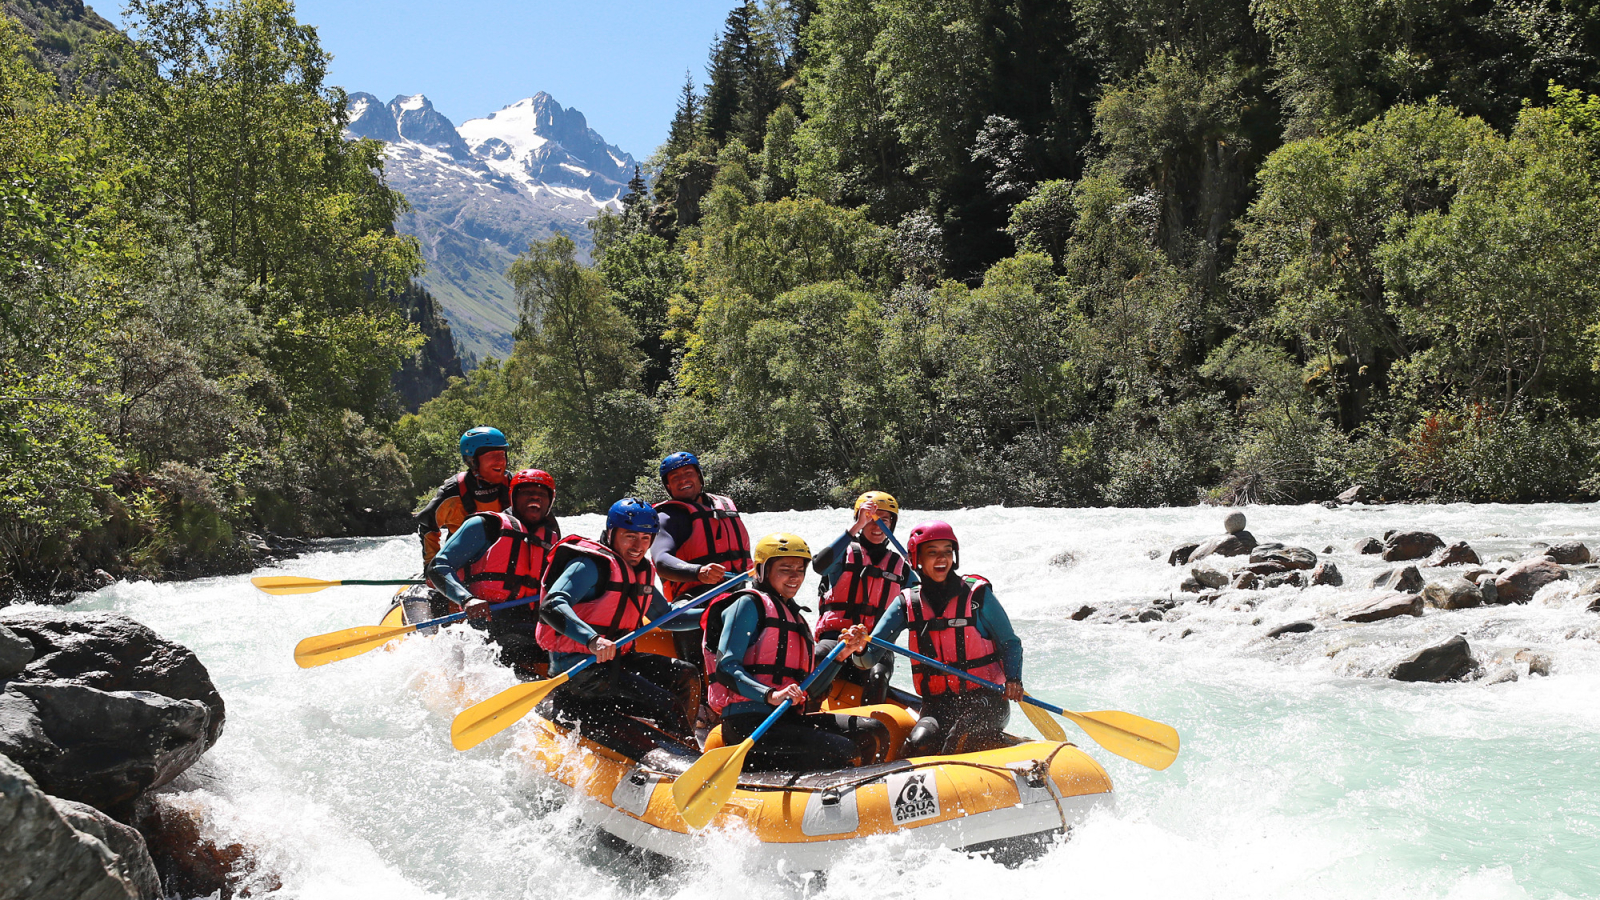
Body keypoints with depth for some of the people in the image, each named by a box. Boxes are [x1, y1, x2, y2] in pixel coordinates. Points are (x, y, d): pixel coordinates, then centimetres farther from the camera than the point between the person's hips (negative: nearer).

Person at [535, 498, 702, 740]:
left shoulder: (640, 572, 13)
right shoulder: (590, 565, -14)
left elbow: (664, 617, 27)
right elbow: (552, 607, -29)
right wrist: (592, 639, -44)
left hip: (616, 660, 9)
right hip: (579, 667, -9)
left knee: (686, 676, 4)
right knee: (666, 704, -20)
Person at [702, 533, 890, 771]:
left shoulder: (796, 618, 26)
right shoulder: (749, 604, 1)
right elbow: (726, 667, -12)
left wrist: (843, 653, 10)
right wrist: (771, 695, -26)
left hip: (788, 718, 8)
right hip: (748, 721, -8)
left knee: (873, 733, -7)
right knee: (842, 751, -24)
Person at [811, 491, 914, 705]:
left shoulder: (900, 566, 17)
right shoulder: (845, 553, 8)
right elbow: (820, 566, -16)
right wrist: (856, 526, -19)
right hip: (835, 635, -2)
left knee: (877, 677, -32)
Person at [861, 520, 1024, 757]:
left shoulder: (976, 593, -1)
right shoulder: (907, 604, 5)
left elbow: (1010, 643, 6)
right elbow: (871, 656, -2)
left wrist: (1013, 680, -14)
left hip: (986, 698, -2)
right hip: (937, 704, 2)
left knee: (961, 739, -32)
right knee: (920, 744, -28)